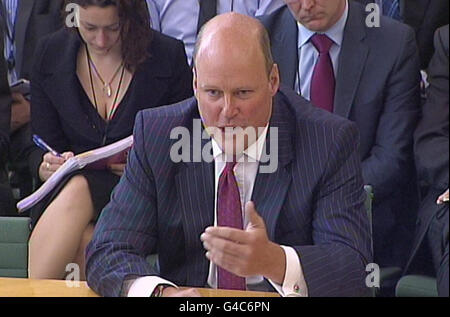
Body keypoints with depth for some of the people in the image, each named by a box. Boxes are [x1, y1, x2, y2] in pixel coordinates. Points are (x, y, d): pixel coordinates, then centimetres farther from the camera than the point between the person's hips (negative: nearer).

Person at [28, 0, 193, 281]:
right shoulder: (51, 54, 6)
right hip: (63, 192, 2)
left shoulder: (168, 56, -1)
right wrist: (49, 168, -15)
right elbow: (41, 146, 9)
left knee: (79, 191, -34)